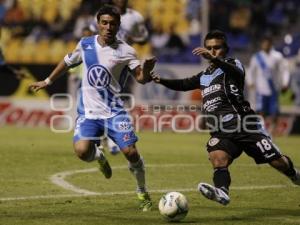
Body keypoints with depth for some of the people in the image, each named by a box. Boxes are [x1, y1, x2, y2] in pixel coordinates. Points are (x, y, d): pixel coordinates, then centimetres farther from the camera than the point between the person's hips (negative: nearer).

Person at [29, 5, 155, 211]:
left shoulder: (125, 51, -6)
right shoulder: (85, 44, 2)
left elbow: (141, 78, -12)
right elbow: (68, 62, 20)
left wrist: (146, 71, -35)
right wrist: (47, 81, 29)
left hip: (114, 111, -2)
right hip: (88, 111, 2)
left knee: (130, 152, -14)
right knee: (82, 150, -22)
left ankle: (143, 192, 13)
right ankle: (99, 157, 17)